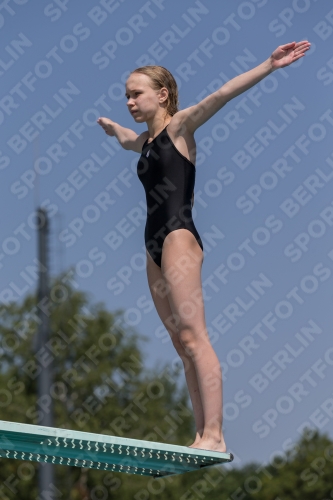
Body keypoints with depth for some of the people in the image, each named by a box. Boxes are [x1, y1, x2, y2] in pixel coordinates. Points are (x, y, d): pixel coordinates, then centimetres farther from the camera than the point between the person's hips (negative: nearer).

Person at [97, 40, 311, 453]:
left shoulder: (180, 126, 1)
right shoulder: (146, 140, 22)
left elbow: (223, 94, -12)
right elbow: (124, 138, 47)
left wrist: (269, 66, -23)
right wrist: (106, 123, 64)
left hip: (179, 236, -8)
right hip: (155, 246, 8)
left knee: (193, 336, -15)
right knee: (182, 344, 2)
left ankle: (214, 435, -21)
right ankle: (202, 436, 0)